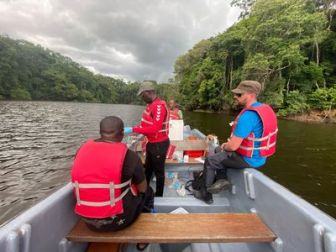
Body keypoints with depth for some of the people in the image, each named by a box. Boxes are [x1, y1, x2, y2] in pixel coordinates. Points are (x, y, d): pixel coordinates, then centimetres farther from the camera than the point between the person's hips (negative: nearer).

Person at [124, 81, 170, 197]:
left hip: (159, 144, -9)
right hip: (151, 143, 10)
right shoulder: (151, 104, 7)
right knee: (147, 169, 22)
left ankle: (159, 195, 26)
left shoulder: (159, 106, -23)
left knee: (158, 171, 7)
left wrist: (133, 129, -29)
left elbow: (155, 128, -31)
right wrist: (134, 130, -1)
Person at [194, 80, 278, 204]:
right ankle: (222, 179, 15)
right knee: (220, 153, 24)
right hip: (258, 156, 10)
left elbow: (233, 146, -28)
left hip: (248, 159, -9)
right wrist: (228, 144, 10)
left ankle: (205, 195, 21)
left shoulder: (248, 115, -30)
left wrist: (225, 146, -3)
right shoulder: (265, 108, 3)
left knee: (209, 160, 6)